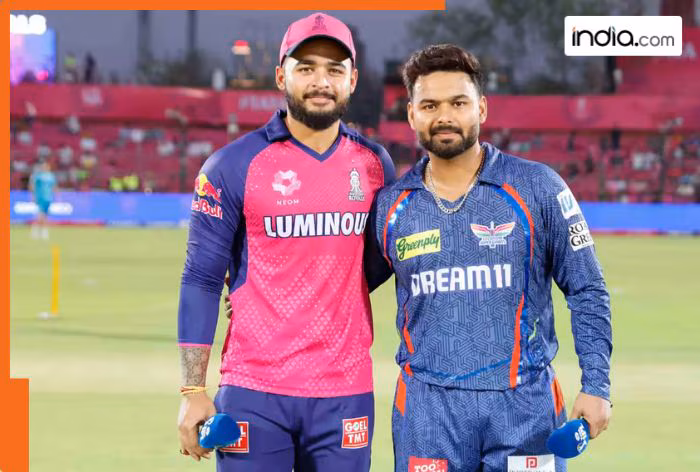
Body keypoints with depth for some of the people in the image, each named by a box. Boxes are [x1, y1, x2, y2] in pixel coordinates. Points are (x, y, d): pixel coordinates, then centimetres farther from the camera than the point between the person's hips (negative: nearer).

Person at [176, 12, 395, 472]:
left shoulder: (374, 164, 8)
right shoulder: (233, 166, -3)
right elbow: (202, 281, -3)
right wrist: (193, 391, -9)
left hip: (347, 394, 3)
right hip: (254, 395, -3)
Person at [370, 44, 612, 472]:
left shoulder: (537, 187, 0)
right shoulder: (390, 205, 5)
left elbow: (587, 292, 3)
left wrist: (596, 386, -4)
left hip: (524, 403, -1)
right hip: (428, 406, 1)